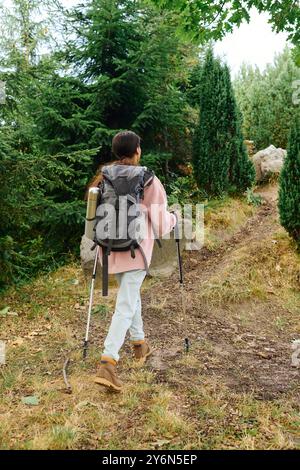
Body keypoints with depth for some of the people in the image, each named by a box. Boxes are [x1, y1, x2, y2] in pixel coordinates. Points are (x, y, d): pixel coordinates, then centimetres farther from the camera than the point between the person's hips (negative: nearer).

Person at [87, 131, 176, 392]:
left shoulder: (103, 178, 1)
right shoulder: (148, 180, -10)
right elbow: (159, 219, -6)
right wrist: (173, 219, 16)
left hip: (112, 248, 5)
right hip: (137, 250, -5)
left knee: (130, 295, 24)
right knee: (126, 306, -3)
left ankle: (140, 344, 38)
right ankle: (108, 362, -11)